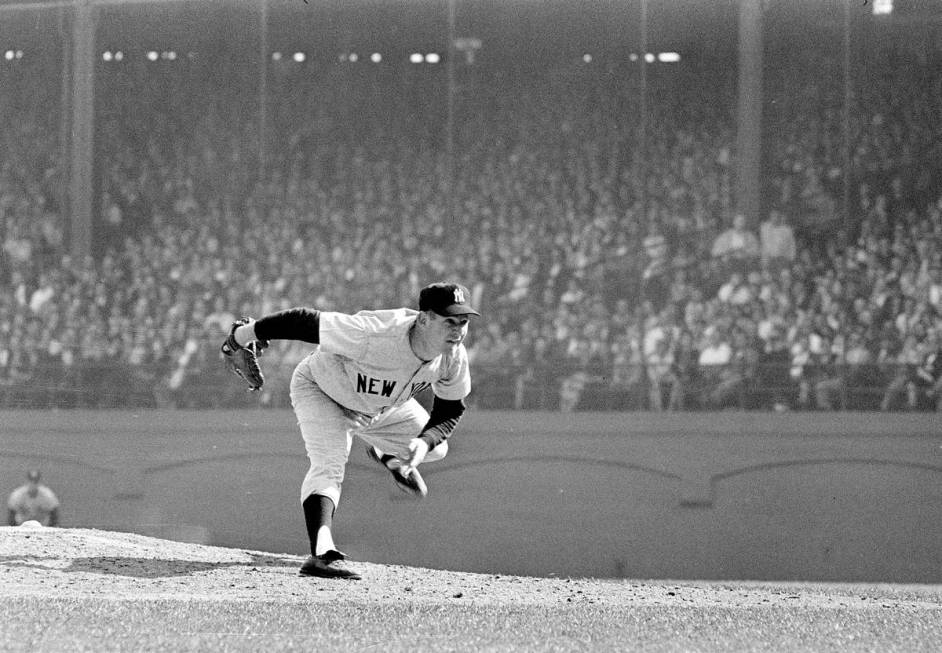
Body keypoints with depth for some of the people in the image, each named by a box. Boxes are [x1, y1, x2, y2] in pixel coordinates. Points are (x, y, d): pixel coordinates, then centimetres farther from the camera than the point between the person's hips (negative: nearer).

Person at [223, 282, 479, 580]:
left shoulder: (454, 356, -27)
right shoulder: (375, 335, -46)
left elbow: (450, 411, -9)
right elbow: (306, 322, -37)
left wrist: (425, 442, -31)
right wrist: (248, 332, -24)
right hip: (319, 389, -6)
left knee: (435, 448, 16)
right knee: (329, 466, -28)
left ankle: (389, 456, 49)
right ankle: (322, 553, -43)